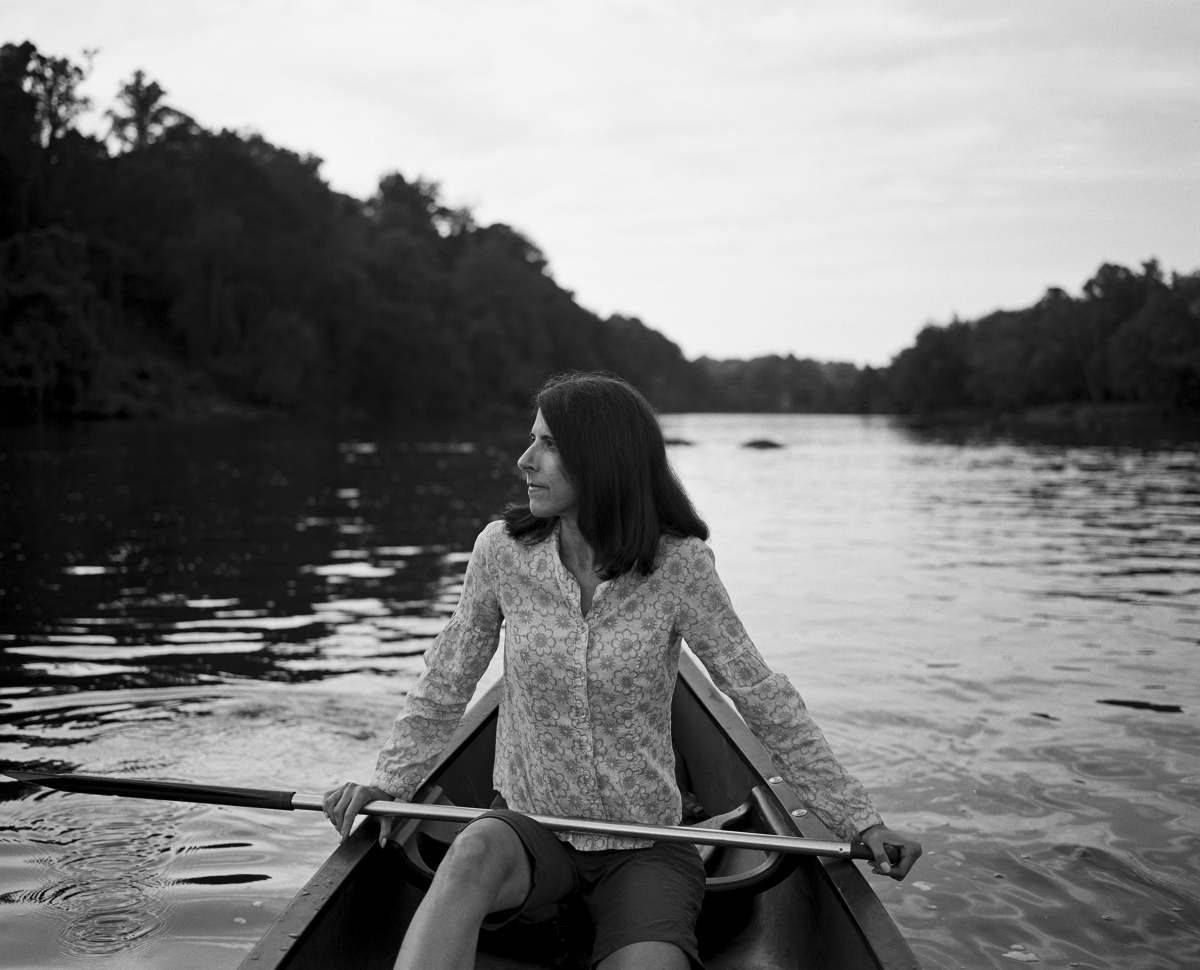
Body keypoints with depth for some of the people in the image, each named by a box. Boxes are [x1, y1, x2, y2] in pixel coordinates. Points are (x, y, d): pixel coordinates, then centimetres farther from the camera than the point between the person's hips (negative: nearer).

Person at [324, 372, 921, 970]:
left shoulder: (677, 565, -11)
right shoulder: (502, 551, -5)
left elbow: (763, 699, -5)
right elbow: (445, 686, 7)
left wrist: (857, 819, -5)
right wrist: (389, 782, -6)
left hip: (646, 846, -1)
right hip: (530, 832, 1)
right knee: (474, 853, -33)